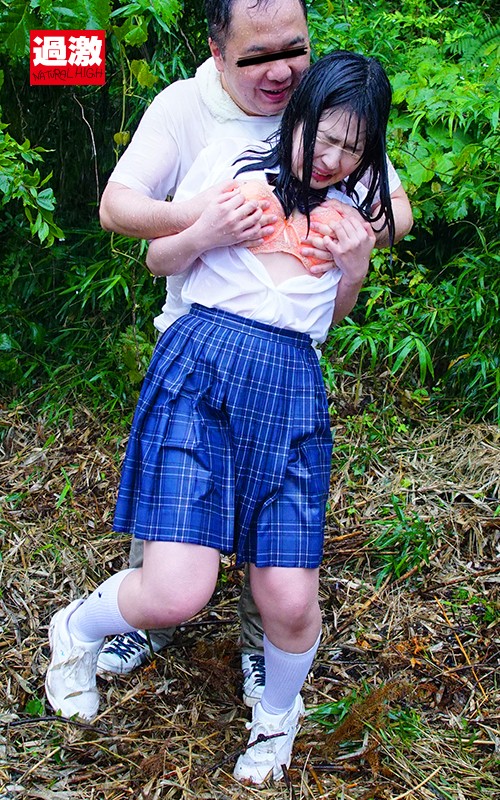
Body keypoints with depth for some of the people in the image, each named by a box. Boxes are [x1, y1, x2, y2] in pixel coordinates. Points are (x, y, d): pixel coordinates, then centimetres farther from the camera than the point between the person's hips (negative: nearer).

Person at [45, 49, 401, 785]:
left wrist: (357, 268, 5)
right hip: (201, 365, -3)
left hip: (292, 389, 3)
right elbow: (159, 261, 13)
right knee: (177, 594, -17)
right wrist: (206, 235, -8)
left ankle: (278, 718, 33)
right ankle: (79, 627, 21)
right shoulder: (229, 162, 6)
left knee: (291, 602, -3)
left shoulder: (355, 203, 17)